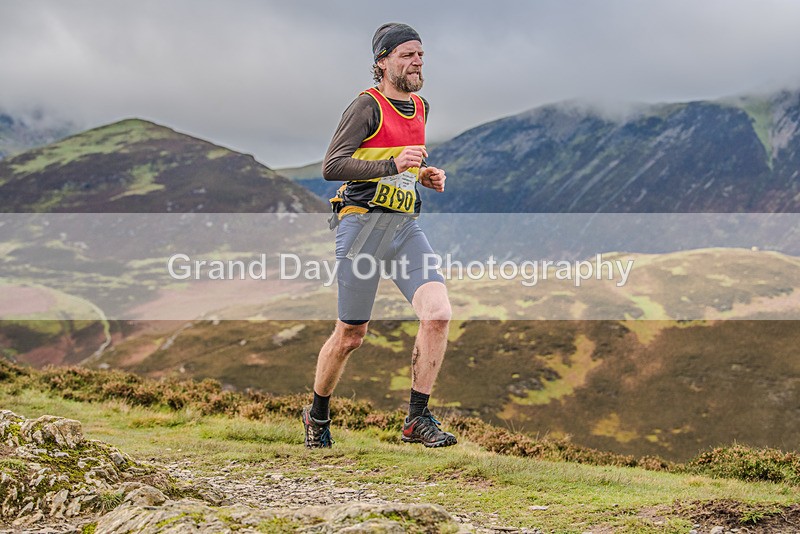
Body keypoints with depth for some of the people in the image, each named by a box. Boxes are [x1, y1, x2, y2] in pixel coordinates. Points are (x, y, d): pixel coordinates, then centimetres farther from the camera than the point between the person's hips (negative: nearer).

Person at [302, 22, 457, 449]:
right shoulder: (368, 106, -7)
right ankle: (317, 416, 26)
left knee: (438, 312, -14)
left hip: (405, 225, 6)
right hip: (362, 224, -6)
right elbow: (331, 166, -16)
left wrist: (423, 175, 11)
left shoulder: (420, 108, 16)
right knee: (350, 336, 1)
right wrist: (392, 164, -25)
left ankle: (417, 418, -4)